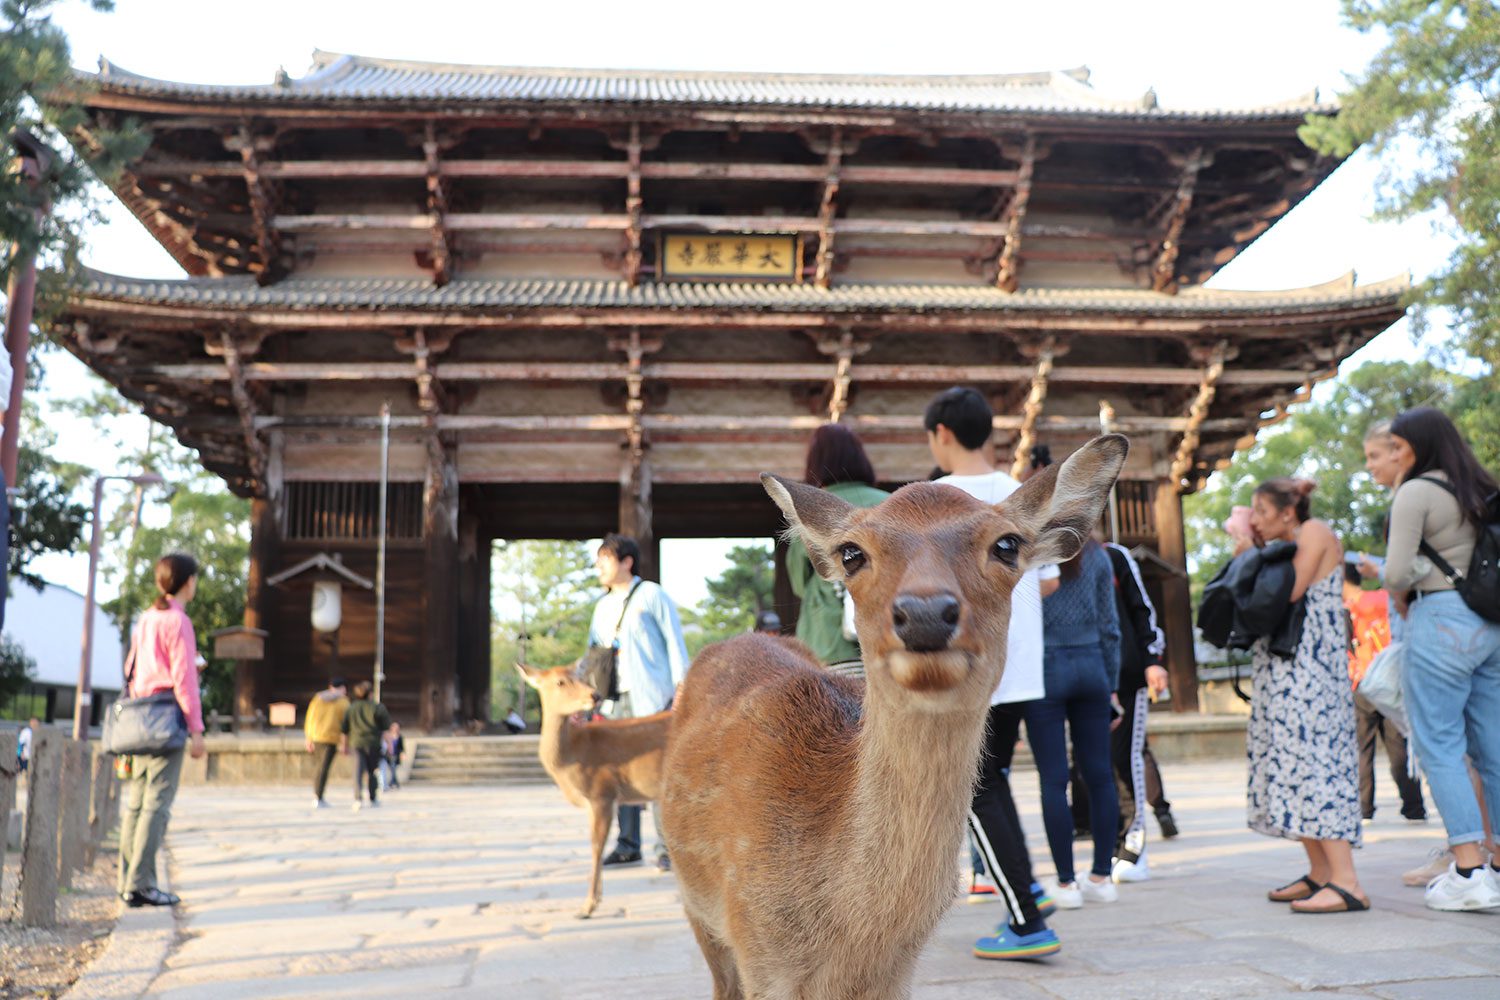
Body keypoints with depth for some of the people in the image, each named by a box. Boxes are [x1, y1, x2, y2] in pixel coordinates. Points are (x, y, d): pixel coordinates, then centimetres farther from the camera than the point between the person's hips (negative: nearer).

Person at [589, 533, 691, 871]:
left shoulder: (651, 595, 0)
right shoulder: (603, 605, 19)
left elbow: (675, 642, -3)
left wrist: (681, 686, -10)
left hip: (651, 697, -6)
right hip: (617, 699, 6)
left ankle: (667, 848, 0)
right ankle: (628, 846, 14)